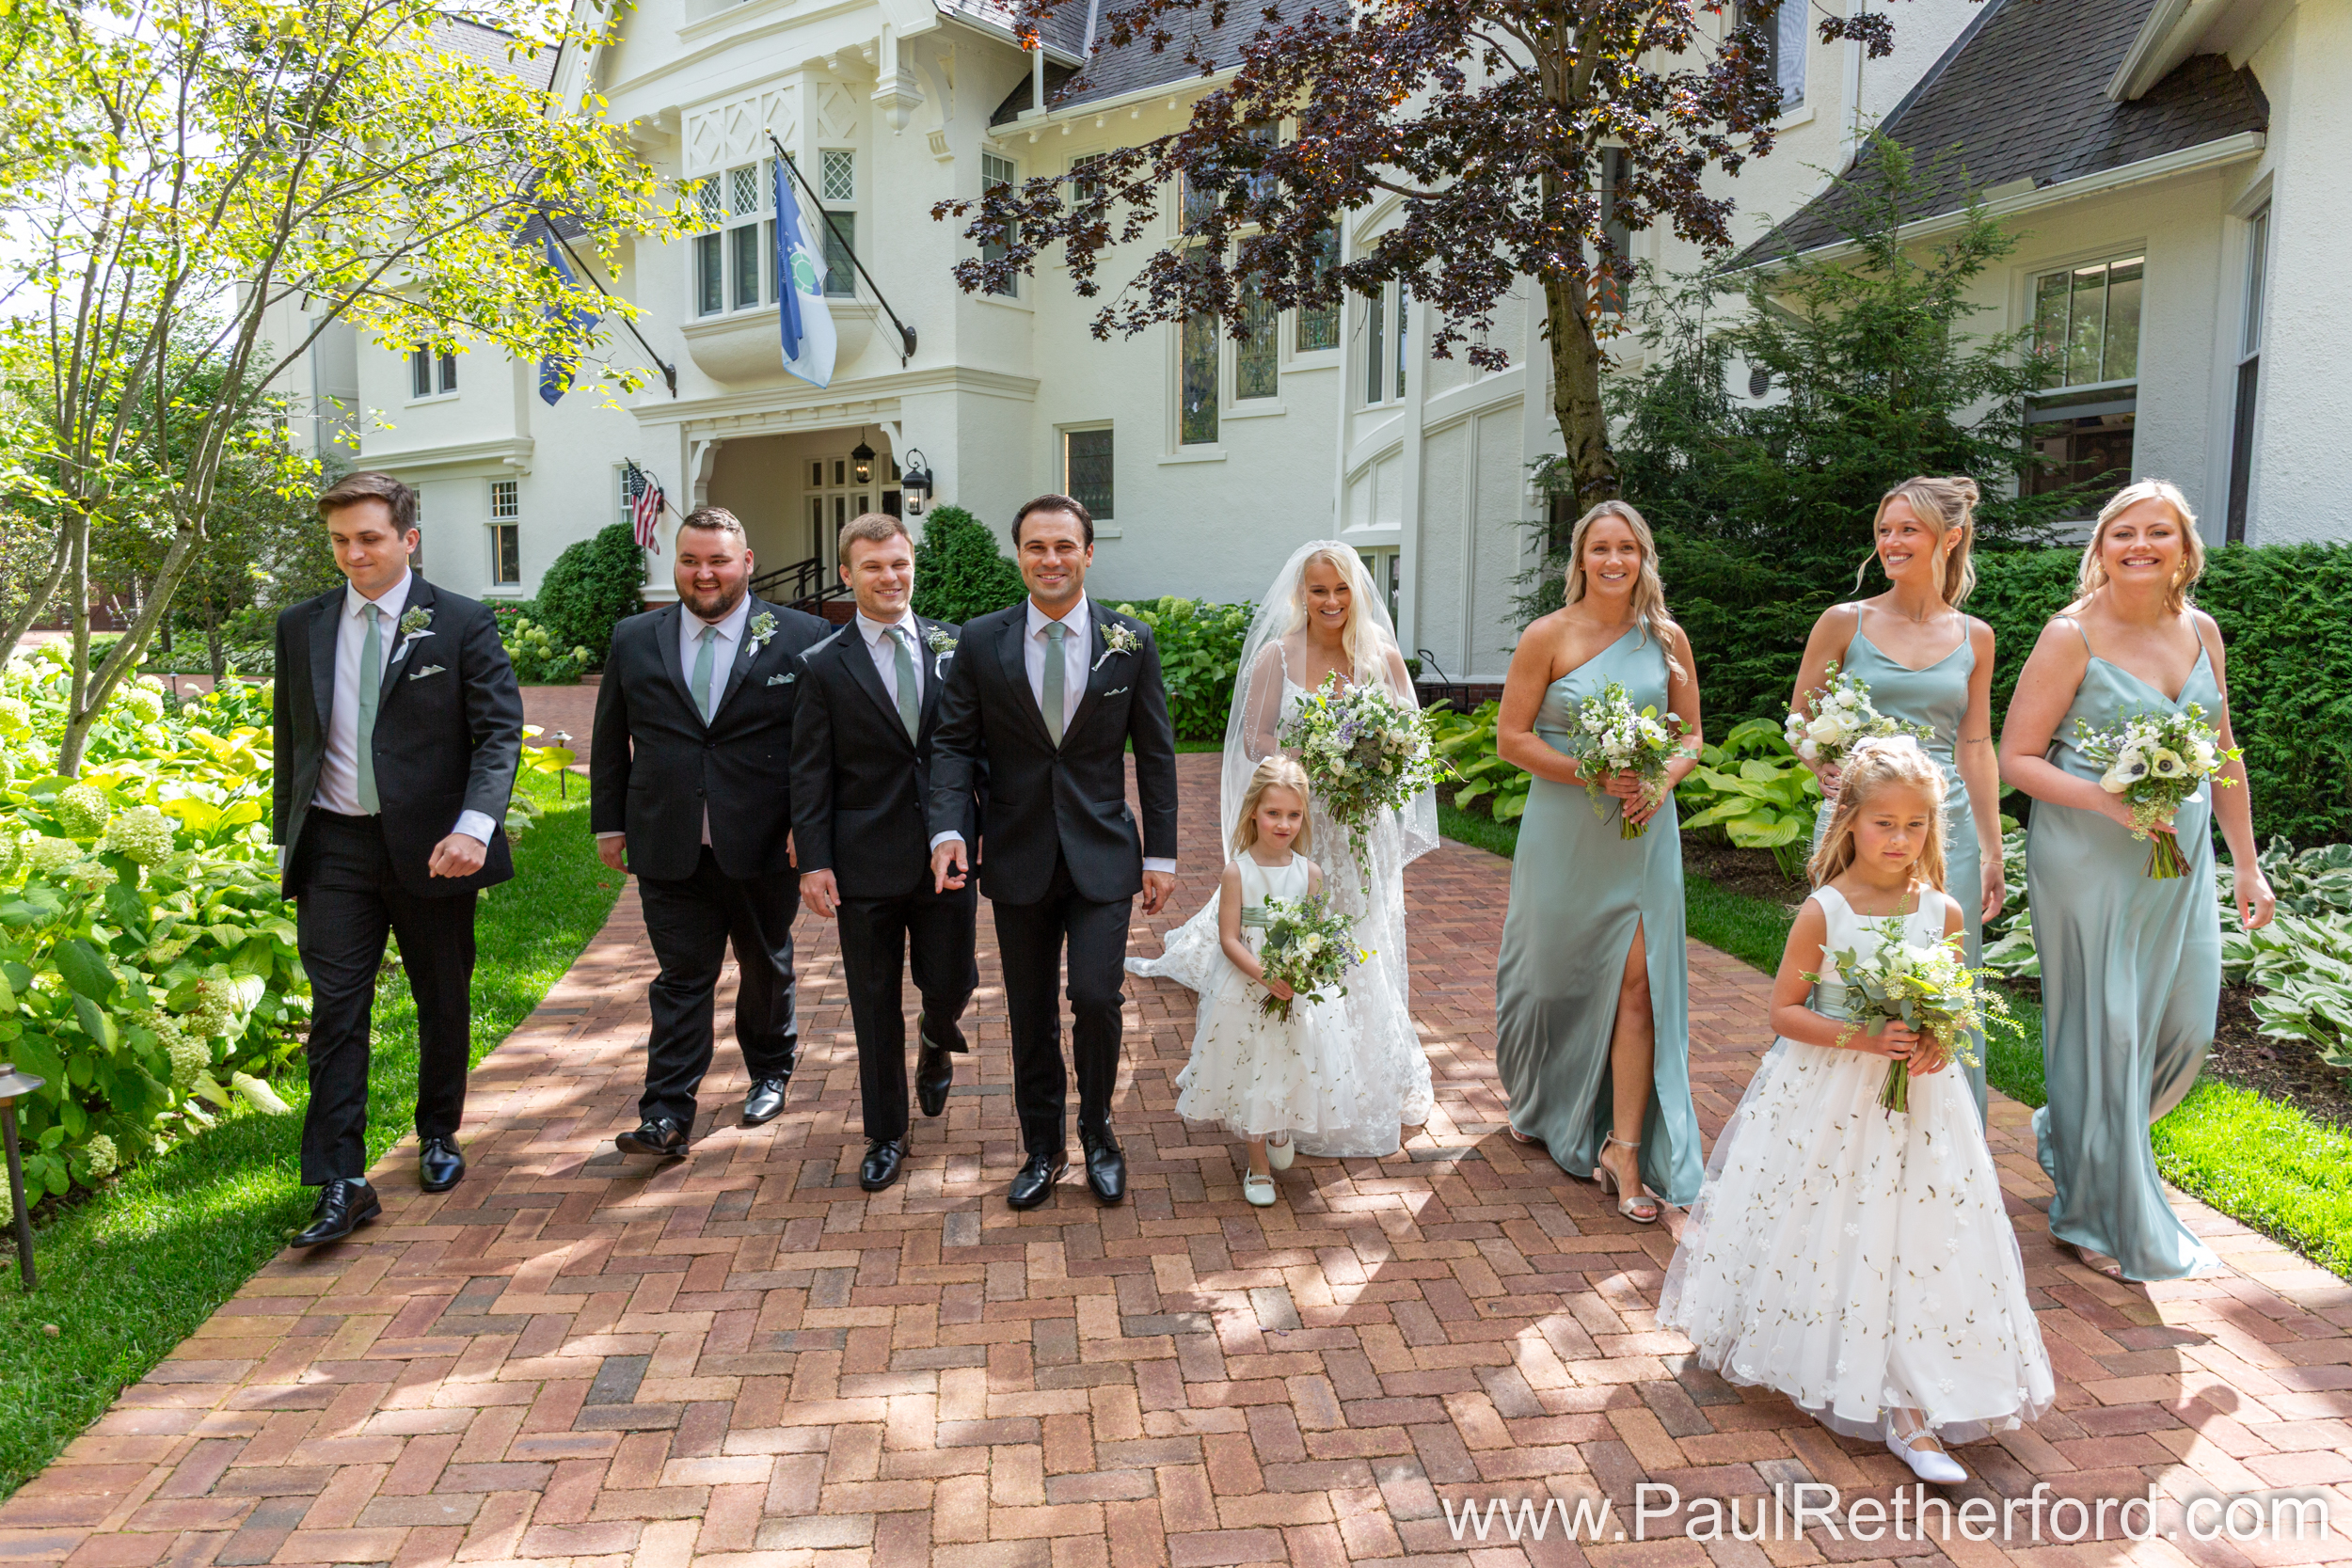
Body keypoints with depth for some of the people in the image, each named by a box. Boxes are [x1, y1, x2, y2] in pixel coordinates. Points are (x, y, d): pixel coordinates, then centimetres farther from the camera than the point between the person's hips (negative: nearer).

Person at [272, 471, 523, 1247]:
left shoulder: (462, 624, -4)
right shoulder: (301, 627, 8)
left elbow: (500, 732, -10)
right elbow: (291, 739, 14)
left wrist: (473, 825, -24)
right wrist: (287, 840, 12)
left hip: (430, 845, -2)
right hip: (335, 846, 2)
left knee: (443, 1004, 13)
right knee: (336, 1013, -3)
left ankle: (439, 1135, 34)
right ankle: (341, 1186, 2)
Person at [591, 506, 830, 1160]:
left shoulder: (802, 638, -4)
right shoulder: (634, 640, 5)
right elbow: (610, 742, 12)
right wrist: (610, 821, 9)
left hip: (765, 844, -1)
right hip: (670, 848, 1)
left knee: (767, 967, 17)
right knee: (681, 978, 2)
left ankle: (769, 1072, 39)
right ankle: (667, 1118, 4)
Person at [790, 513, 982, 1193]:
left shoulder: (953, 647, 4)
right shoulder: (824, 665, -1)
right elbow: (810, 774, -2)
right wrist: (813, 862, -8)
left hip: (947, 855, 1)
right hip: (866, 862, -1)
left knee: (951, 984, 6)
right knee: (875, 1006, 8)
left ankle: (936, 1040, 44)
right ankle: (885, 1135, 25)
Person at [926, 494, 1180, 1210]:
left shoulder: (1130, 641, -2)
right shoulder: (981, 642, -1)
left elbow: (1155, 754, 2)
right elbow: (954, 743, 0)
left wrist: (1161, 854, 1)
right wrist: (949, 828, -16)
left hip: (1102, 855, -1)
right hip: (1019, 856, 1)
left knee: (1097, 999, -9)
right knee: (1030, 1015, 10)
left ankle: (1097, 1130, 19)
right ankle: (1043, 1147, 29)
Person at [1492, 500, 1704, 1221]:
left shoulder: (1666, 638, 4)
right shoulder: (1548, 636, -6)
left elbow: (1692, 735, 11)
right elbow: (1511, 737, -7)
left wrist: (1662, 779, -10)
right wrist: (1592, 772, -18)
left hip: (1643, 833, 2)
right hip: (1564, 831, -2)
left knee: (1640, 983, -5)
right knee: (1556, 974, 13)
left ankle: (1623, 1150, 2)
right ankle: (1542, 1108, 39)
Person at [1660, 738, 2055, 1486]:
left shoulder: (1944, 914, -1)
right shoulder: (1824, 911, -10)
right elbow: (1784, 1011, -9)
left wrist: (1937, 1044, -11)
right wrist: (1863, 1038, -21)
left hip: (1916, 1105, 2)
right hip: (1825, 1099, -2)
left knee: (1917, 1243, 0)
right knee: (1814, 1232, 10)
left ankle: (1909, 1412, 7)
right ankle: (1797, 1354, 37)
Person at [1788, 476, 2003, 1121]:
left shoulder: (1974, 638, 8)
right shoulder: (1845, 622, 1)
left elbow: (1976, 748, 11)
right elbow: (1800, 717, 8)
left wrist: (1992, 852, 9)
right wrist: (1824, 767, -11)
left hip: (1948, 828, 2)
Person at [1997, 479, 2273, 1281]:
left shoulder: (2200, 631, 7)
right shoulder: (2072, 635, -11)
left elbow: (2221, 755, 14)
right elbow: (2016, 757, -10)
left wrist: (2247, 863, 14)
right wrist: (2109, 800, -22)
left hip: (2181, 859, 6)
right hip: (2090, 860, -6)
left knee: (2186, 1024, 10)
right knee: (2105, 1030, 2)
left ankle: (2073, 1133, 38)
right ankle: (2105, 1218, 19)